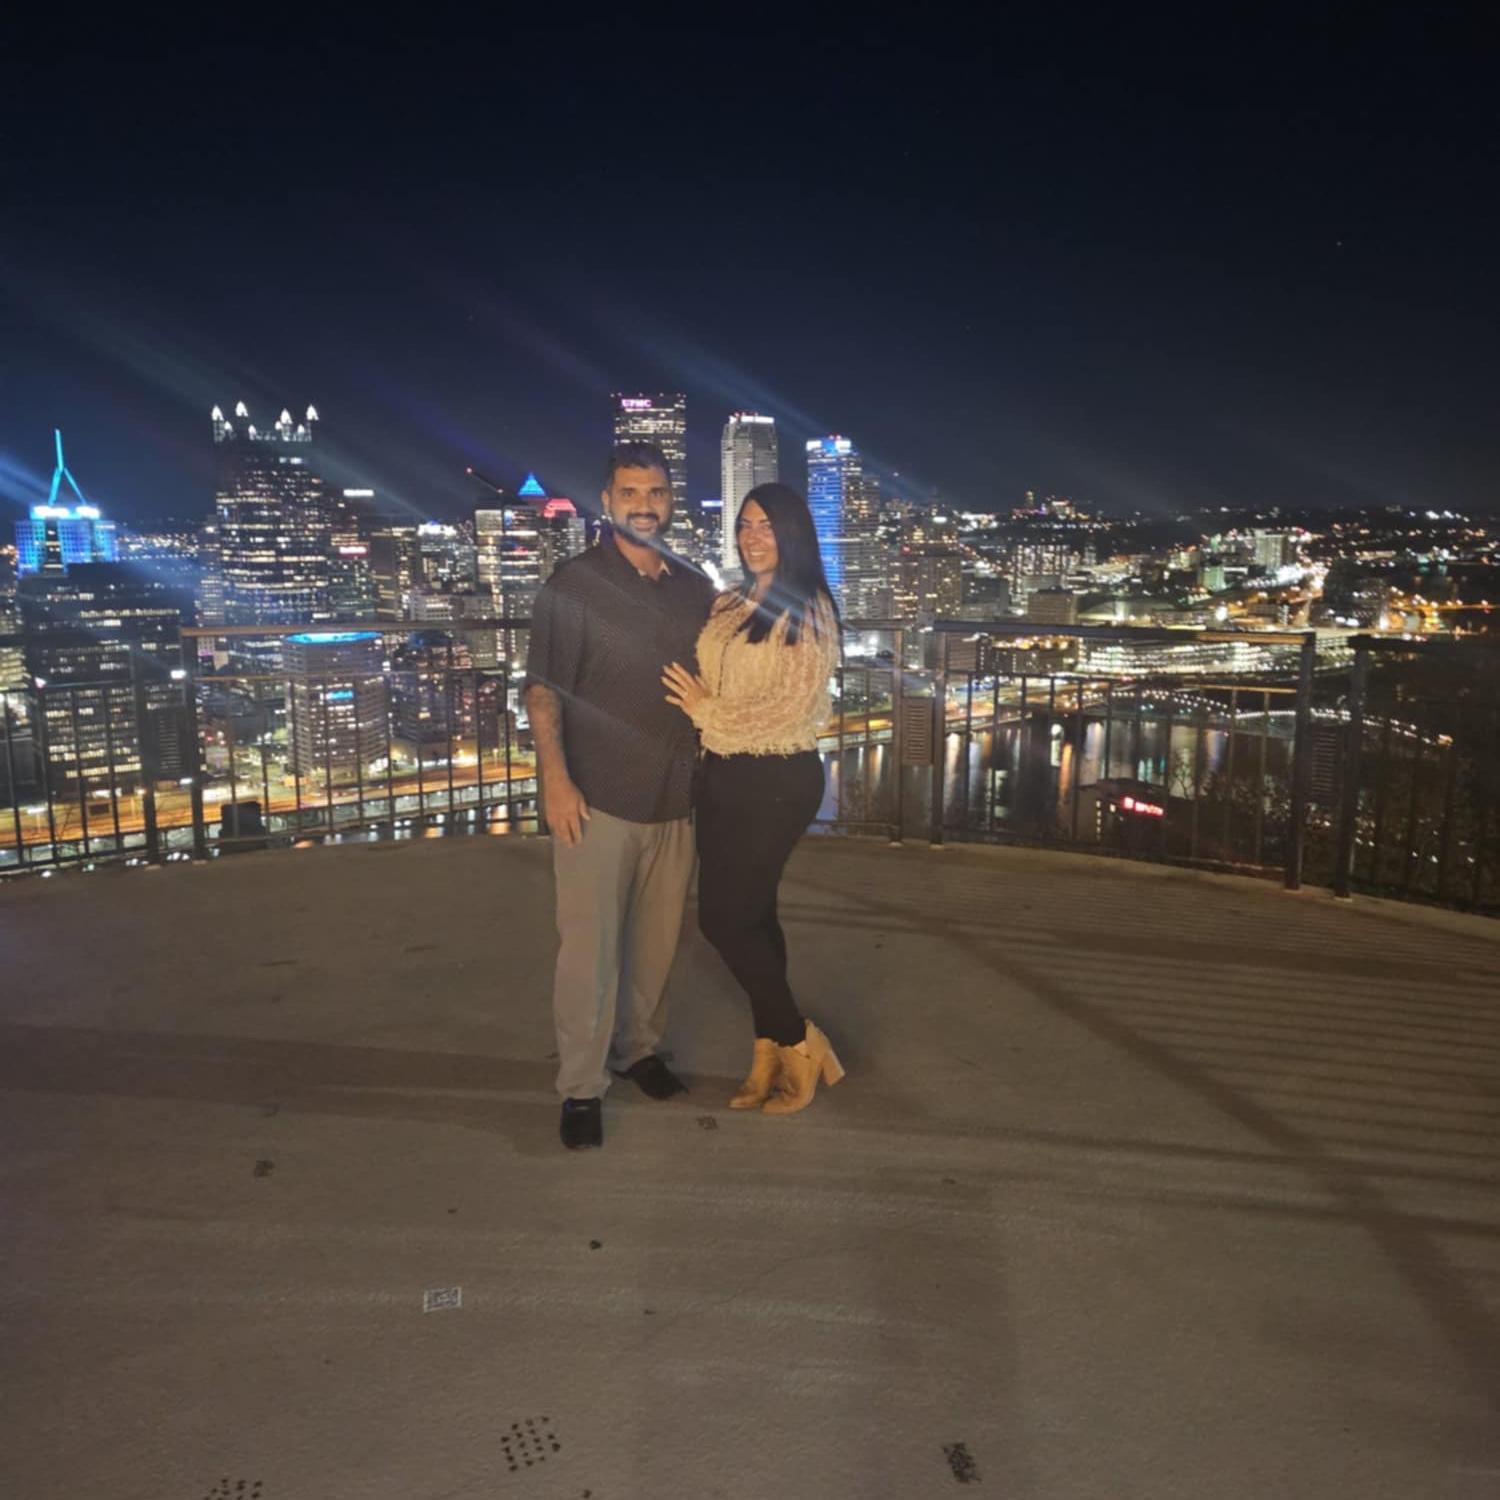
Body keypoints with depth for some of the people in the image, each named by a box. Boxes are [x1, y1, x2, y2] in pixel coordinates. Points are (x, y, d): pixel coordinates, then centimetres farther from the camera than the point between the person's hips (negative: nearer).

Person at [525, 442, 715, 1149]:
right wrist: (555, 776, -17)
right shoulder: (575, 583, -5)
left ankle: (638, 1047, 34)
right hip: (598, 799, -4)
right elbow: (543, 686, -8)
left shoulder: (695, 589, 9)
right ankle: (581, 1088, 12)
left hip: (674, 799, 5)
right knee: (588, 946, -1)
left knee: (657, 937, 14)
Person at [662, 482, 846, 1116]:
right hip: (721, 774, 7)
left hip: (776, 781, -7)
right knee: (749, 915, 12)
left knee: (723, 917, -5)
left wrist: (707, 712, -8)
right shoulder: (727, 605, 11)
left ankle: (797, 1041, 16)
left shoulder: (807, 610, -9)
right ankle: (770, 1055, 27)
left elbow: (789, 709, -15)